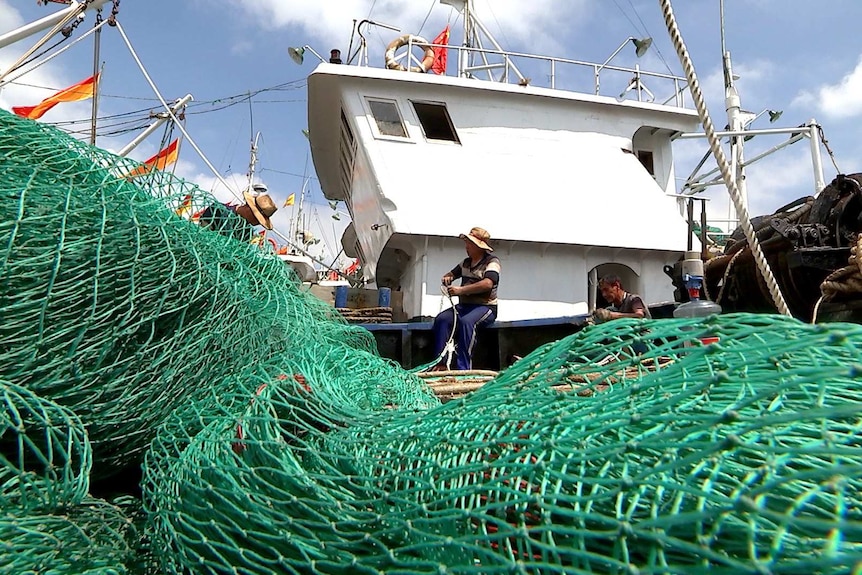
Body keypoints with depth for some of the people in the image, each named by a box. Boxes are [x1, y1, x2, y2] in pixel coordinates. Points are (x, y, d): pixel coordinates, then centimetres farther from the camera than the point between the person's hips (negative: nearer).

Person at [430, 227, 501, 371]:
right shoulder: (466, 262, 18)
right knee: (441, 318, -21)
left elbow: (488, 283, -22)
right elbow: (452, 274, 31)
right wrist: (447, 278, 4)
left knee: (466, 321, -37)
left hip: (485, 306, -6)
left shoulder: (492, 261, -5)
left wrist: (461, 290, -26)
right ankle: (441, 362, -26)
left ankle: (463, 367, -36)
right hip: (464, 305, 7)